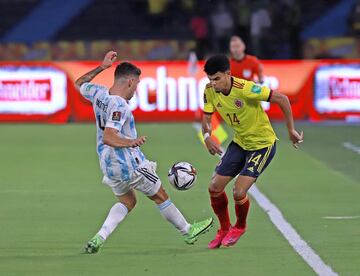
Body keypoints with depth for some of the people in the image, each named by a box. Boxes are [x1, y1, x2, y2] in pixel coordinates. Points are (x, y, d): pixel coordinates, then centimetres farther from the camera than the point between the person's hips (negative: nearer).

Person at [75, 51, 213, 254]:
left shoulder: (98, 94, -2)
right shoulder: (119, 106, -26)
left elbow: (80, 83, 21)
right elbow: (108, 137, -35)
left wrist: (101, 67, 20)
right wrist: (132, 142, -37)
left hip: (108, 166, 8)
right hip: (129, 164, -8)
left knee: (127, 201, 23)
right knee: (160, 196, 12)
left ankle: (99, 238, 3)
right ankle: (188, 232, 30)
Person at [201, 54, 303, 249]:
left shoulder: (245, 89, -30)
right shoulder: (210, 91, -11)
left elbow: (282, 99, -24)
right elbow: (206, 118, -2)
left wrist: (291, 130, -18)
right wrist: (207, 136, -25)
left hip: (263, 144, -7)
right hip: (240, 143, 7)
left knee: (239, 193, -15)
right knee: (215, 188, 1)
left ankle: (240, 227, 17)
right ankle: (224, 229, 26)